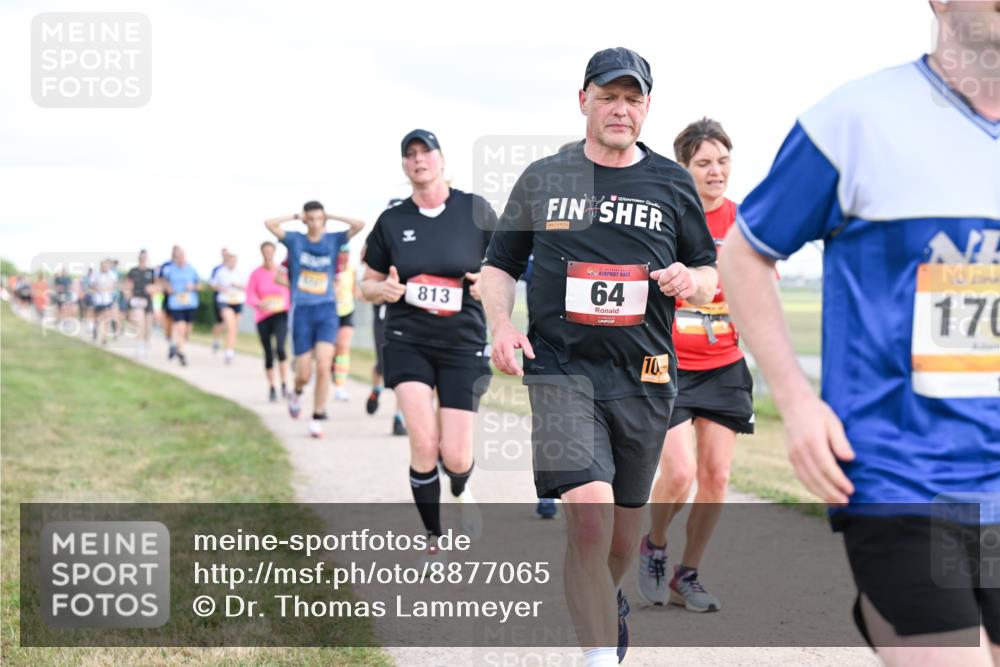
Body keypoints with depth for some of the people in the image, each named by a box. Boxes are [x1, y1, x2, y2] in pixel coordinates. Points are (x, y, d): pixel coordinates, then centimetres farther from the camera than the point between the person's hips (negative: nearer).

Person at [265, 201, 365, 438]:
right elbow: (270, 224, -10)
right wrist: (295, 217, 1)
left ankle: (317, 419, -2)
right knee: (304, 374, 0)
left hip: (327, 311, 0)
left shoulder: (333, 239, 6)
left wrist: (331, 216, 1)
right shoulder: (295, 240, 3)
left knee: (323, 366, -15)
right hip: (301, 311, 0)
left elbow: (359, 225, -6)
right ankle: (297, 393, 36)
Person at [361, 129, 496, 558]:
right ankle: (433, 539, 8)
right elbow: (367, 285, 11)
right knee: (423, 446, -13)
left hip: (463, 344, 0)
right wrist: (383, 289, -12)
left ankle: (462, 491, 35)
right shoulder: (392, 220, 2)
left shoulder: (475, 210, -1)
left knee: (455, 457, -4)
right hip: (407, 341, 1)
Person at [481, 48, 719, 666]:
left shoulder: (673, 184, 10)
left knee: (625, 524, 13)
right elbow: (500, 265, 16)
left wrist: (690, 280, -9)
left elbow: (710, 277, 15)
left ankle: (608, 601, 45)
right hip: (561, 369, -2)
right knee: (588, 516, -20)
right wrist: (501, 324, -3)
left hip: (644, 377, 2)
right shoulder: (543, 179, 8)